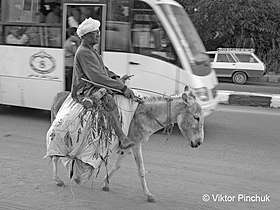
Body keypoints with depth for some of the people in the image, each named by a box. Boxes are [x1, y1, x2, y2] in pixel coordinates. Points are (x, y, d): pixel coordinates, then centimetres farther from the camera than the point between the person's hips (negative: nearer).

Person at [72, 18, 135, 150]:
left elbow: (103, 69, 25)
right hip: (84, 91, -11)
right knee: (108, 99, -34)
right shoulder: (83, 52, -16)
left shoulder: (91, 50, 17)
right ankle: (122, 138, -42)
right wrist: (122, 87, -25)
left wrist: (117, 78, 4)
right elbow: (97, 76, -25)